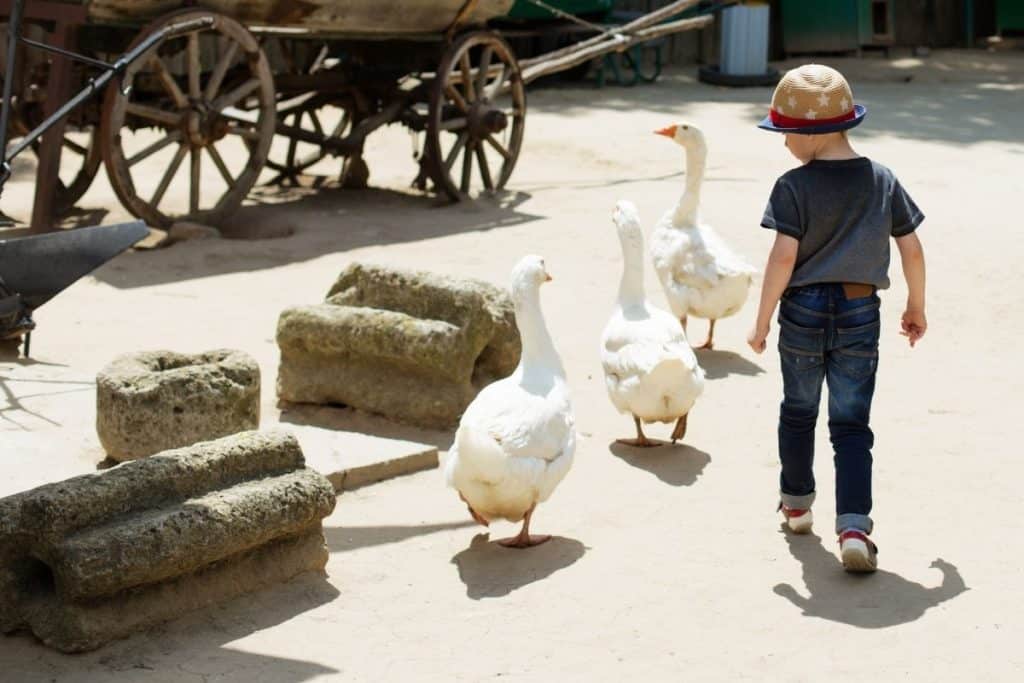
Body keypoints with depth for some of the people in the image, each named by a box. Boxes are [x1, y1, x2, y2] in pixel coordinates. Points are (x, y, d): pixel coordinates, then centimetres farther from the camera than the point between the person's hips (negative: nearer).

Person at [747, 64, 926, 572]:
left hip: (804, 310, -2)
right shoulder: (883, 181, 1)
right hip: (860, 312, 2)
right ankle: (853, 528, -10)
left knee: (798, 411, 19)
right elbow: (912, 250, 4)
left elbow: (784, 257, -17)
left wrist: (762, 321, -9)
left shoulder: (794, 186, -11)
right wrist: (916, 308, 17)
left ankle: (796, 504, 37)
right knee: (851, 424, 4)